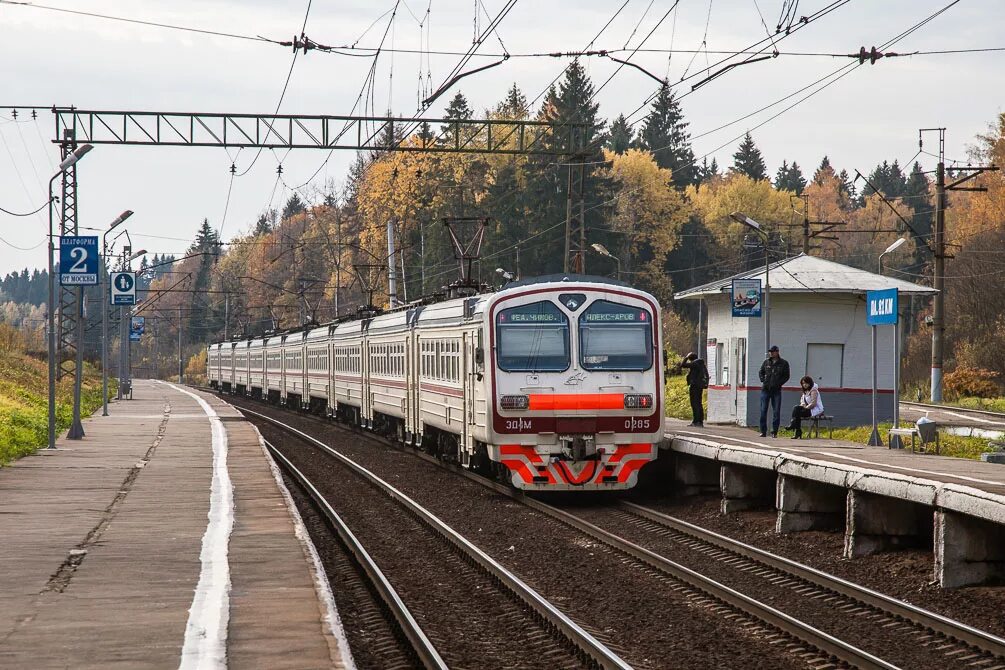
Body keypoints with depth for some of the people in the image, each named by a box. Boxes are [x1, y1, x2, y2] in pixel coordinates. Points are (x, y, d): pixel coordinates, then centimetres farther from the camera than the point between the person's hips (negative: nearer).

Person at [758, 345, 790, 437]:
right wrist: (763, 381, 2)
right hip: (765, 389, 2)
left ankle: (774, 431, 5)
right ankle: (763, 431, 5)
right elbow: (760, 372, 19)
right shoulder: (766, 362, 9)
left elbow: (786, 376, 4)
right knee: (763, 410, 0)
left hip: (777, 390, -2)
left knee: (776, 411, -1)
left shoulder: (784, 363, 3)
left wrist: (779, 383, -8)